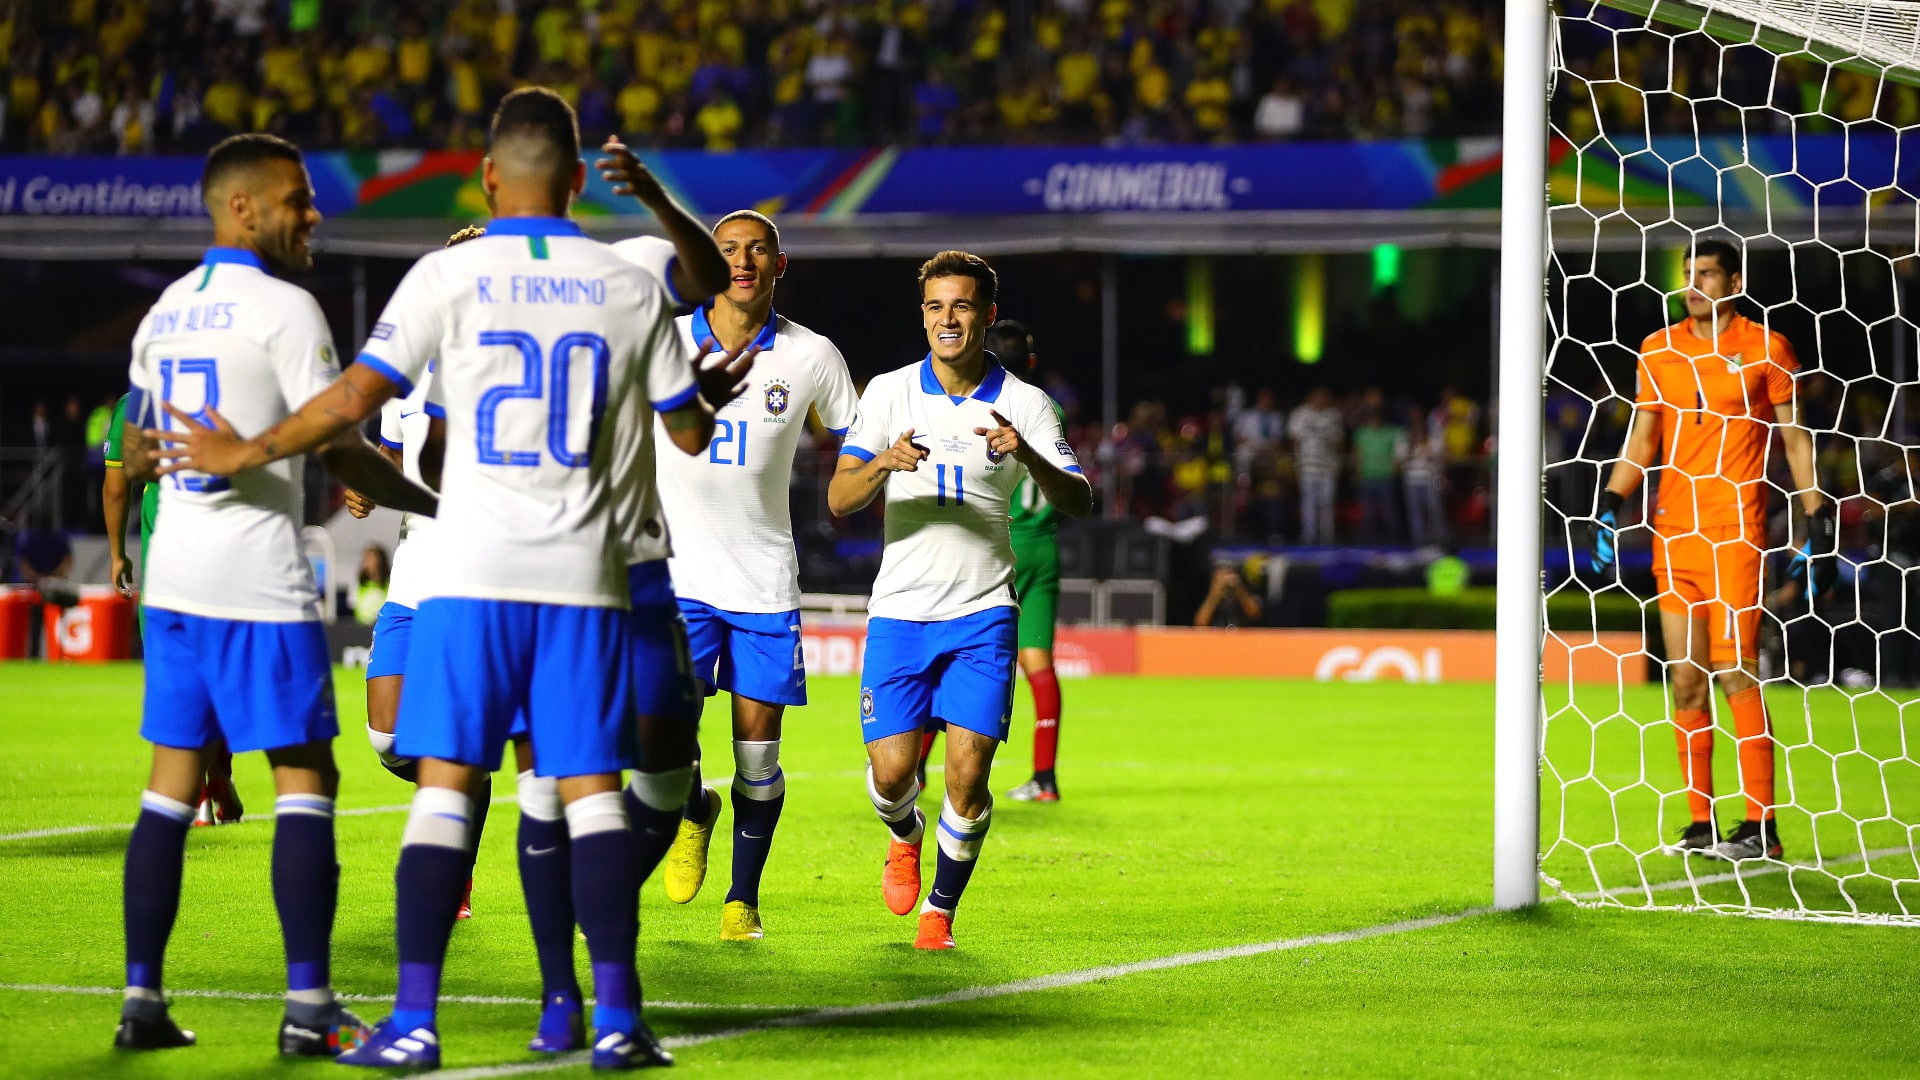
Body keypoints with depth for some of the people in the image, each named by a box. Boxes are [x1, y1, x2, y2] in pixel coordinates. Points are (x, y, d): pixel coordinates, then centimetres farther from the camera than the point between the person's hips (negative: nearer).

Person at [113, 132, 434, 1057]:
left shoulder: (163, 312, 12)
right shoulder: (285, 310, -10)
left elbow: (133, 454, 20)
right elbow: (340, 451, -11)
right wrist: (442, 511, 1)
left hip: (173, 574, 7)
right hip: (260, 580, -7)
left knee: (172, 783, 10)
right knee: (306, 780, -2)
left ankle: (141, 997, 7)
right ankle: (309, 1007, -7)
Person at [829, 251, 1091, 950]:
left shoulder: (1023, 404, 0)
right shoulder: (890, 393, 1)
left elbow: (1079, 503, -8)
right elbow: (839, 500, -6)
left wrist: (1026, 455, -27)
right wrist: (883, 464, -27)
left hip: (982, 611, 0)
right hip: (900, 607, 0)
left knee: (968, 774, -10)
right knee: (892, 773, -6)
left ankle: (940, 911, 11)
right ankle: (905, 836, 30)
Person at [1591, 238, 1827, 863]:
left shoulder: (1765, 348, 0)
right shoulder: (1659, 349, 11)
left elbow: (1796, 438, 3)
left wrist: (1818, 522, -1)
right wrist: (1611, 503, 4)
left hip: (1735, 531, -5)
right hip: (1672, 531, 5)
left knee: (1735, 673, -12)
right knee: (1685, 677, 4)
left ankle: (1761, 825, -10)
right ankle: (1700, 821, 9)